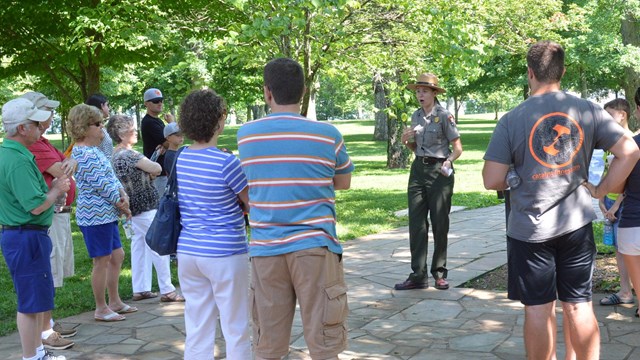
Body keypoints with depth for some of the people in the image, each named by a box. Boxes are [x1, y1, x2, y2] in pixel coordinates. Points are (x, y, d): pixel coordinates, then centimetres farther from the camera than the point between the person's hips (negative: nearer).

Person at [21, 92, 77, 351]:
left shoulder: (42, 142, 17)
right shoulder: (33, 145, -18)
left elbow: (67, 166, 18)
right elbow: (62, 172, -21)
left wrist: (70, 162, -3)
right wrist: (70, 164, -2)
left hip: (59, 214, 11)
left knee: (51, 275, 17)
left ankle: (48, 323, 28)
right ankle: (44, 331, 2)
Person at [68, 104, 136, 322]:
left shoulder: (93, 150, 15)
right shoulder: (86, 154, -18)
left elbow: (111, 176, 13)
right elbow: (102, 184, -19)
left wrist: (123, 195, -4)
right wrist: (122, 205, -8)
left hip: (105, 215, 11)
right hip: (96, 215, -11)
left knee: (117, 256, 18)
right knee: (102, 261, -1)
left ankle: (115, 302, 29)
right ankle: (101, 309, 12)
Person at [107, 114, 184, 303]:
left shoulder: (115, 155, 9)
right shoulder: (130, 154, -21)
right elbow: (157, 169, -22)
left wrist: (146, 173, -2)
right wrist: (149, 170, 0)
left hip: (133, 207, 10)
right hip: (145, 207, -10)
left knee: (139, 245, 14)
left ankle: (140, 289, 19)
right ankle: (167, 290, 2)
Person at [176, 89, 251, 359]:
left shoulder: (180, 159, 3)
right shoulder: (226, 163, -16)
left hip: (188, 252, 6)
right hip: (224, 255, -6)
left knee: (197, 329, 12)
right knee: (235, 329, 7)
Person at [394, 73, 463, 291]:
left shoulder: (444, 116, -7)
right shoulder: (416, 116, 10)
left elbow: (458, 148, -7)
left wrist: (449, 161, -26)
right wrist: (406, 141, -1)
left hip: (439, 171, -6)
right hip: (418, 169, 6)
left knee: (439, 224, 3)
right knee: (416, 223, 2)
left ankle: (439, 273, 15)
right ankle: (418, 275, 7)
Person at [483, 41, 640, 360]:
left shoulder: (512, 120, -9)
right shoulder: (587, 111, -2)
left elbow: (492, 181, -11)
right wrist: (601, 190, 4)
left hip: (530, 227, -2)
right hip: (577, 225, 3)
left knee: (538, 308, 7)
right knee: (578, 306, 11)